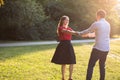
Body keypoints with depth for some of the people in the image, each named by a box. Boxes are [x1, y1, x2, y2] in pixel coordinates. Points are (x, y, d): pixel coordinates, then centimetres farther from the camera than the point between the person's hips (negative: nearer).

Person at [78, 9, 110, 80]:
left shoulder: (96, 24, -9)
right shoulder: (108, 24, 12)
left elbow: (87, 31, 3)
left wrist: (79, 33, 22)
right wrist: (90, 35, 37)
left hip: (98, 48, -6)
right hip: (106, 49, 7)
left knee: (91, 65, 0)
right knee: (102, 65, 15)